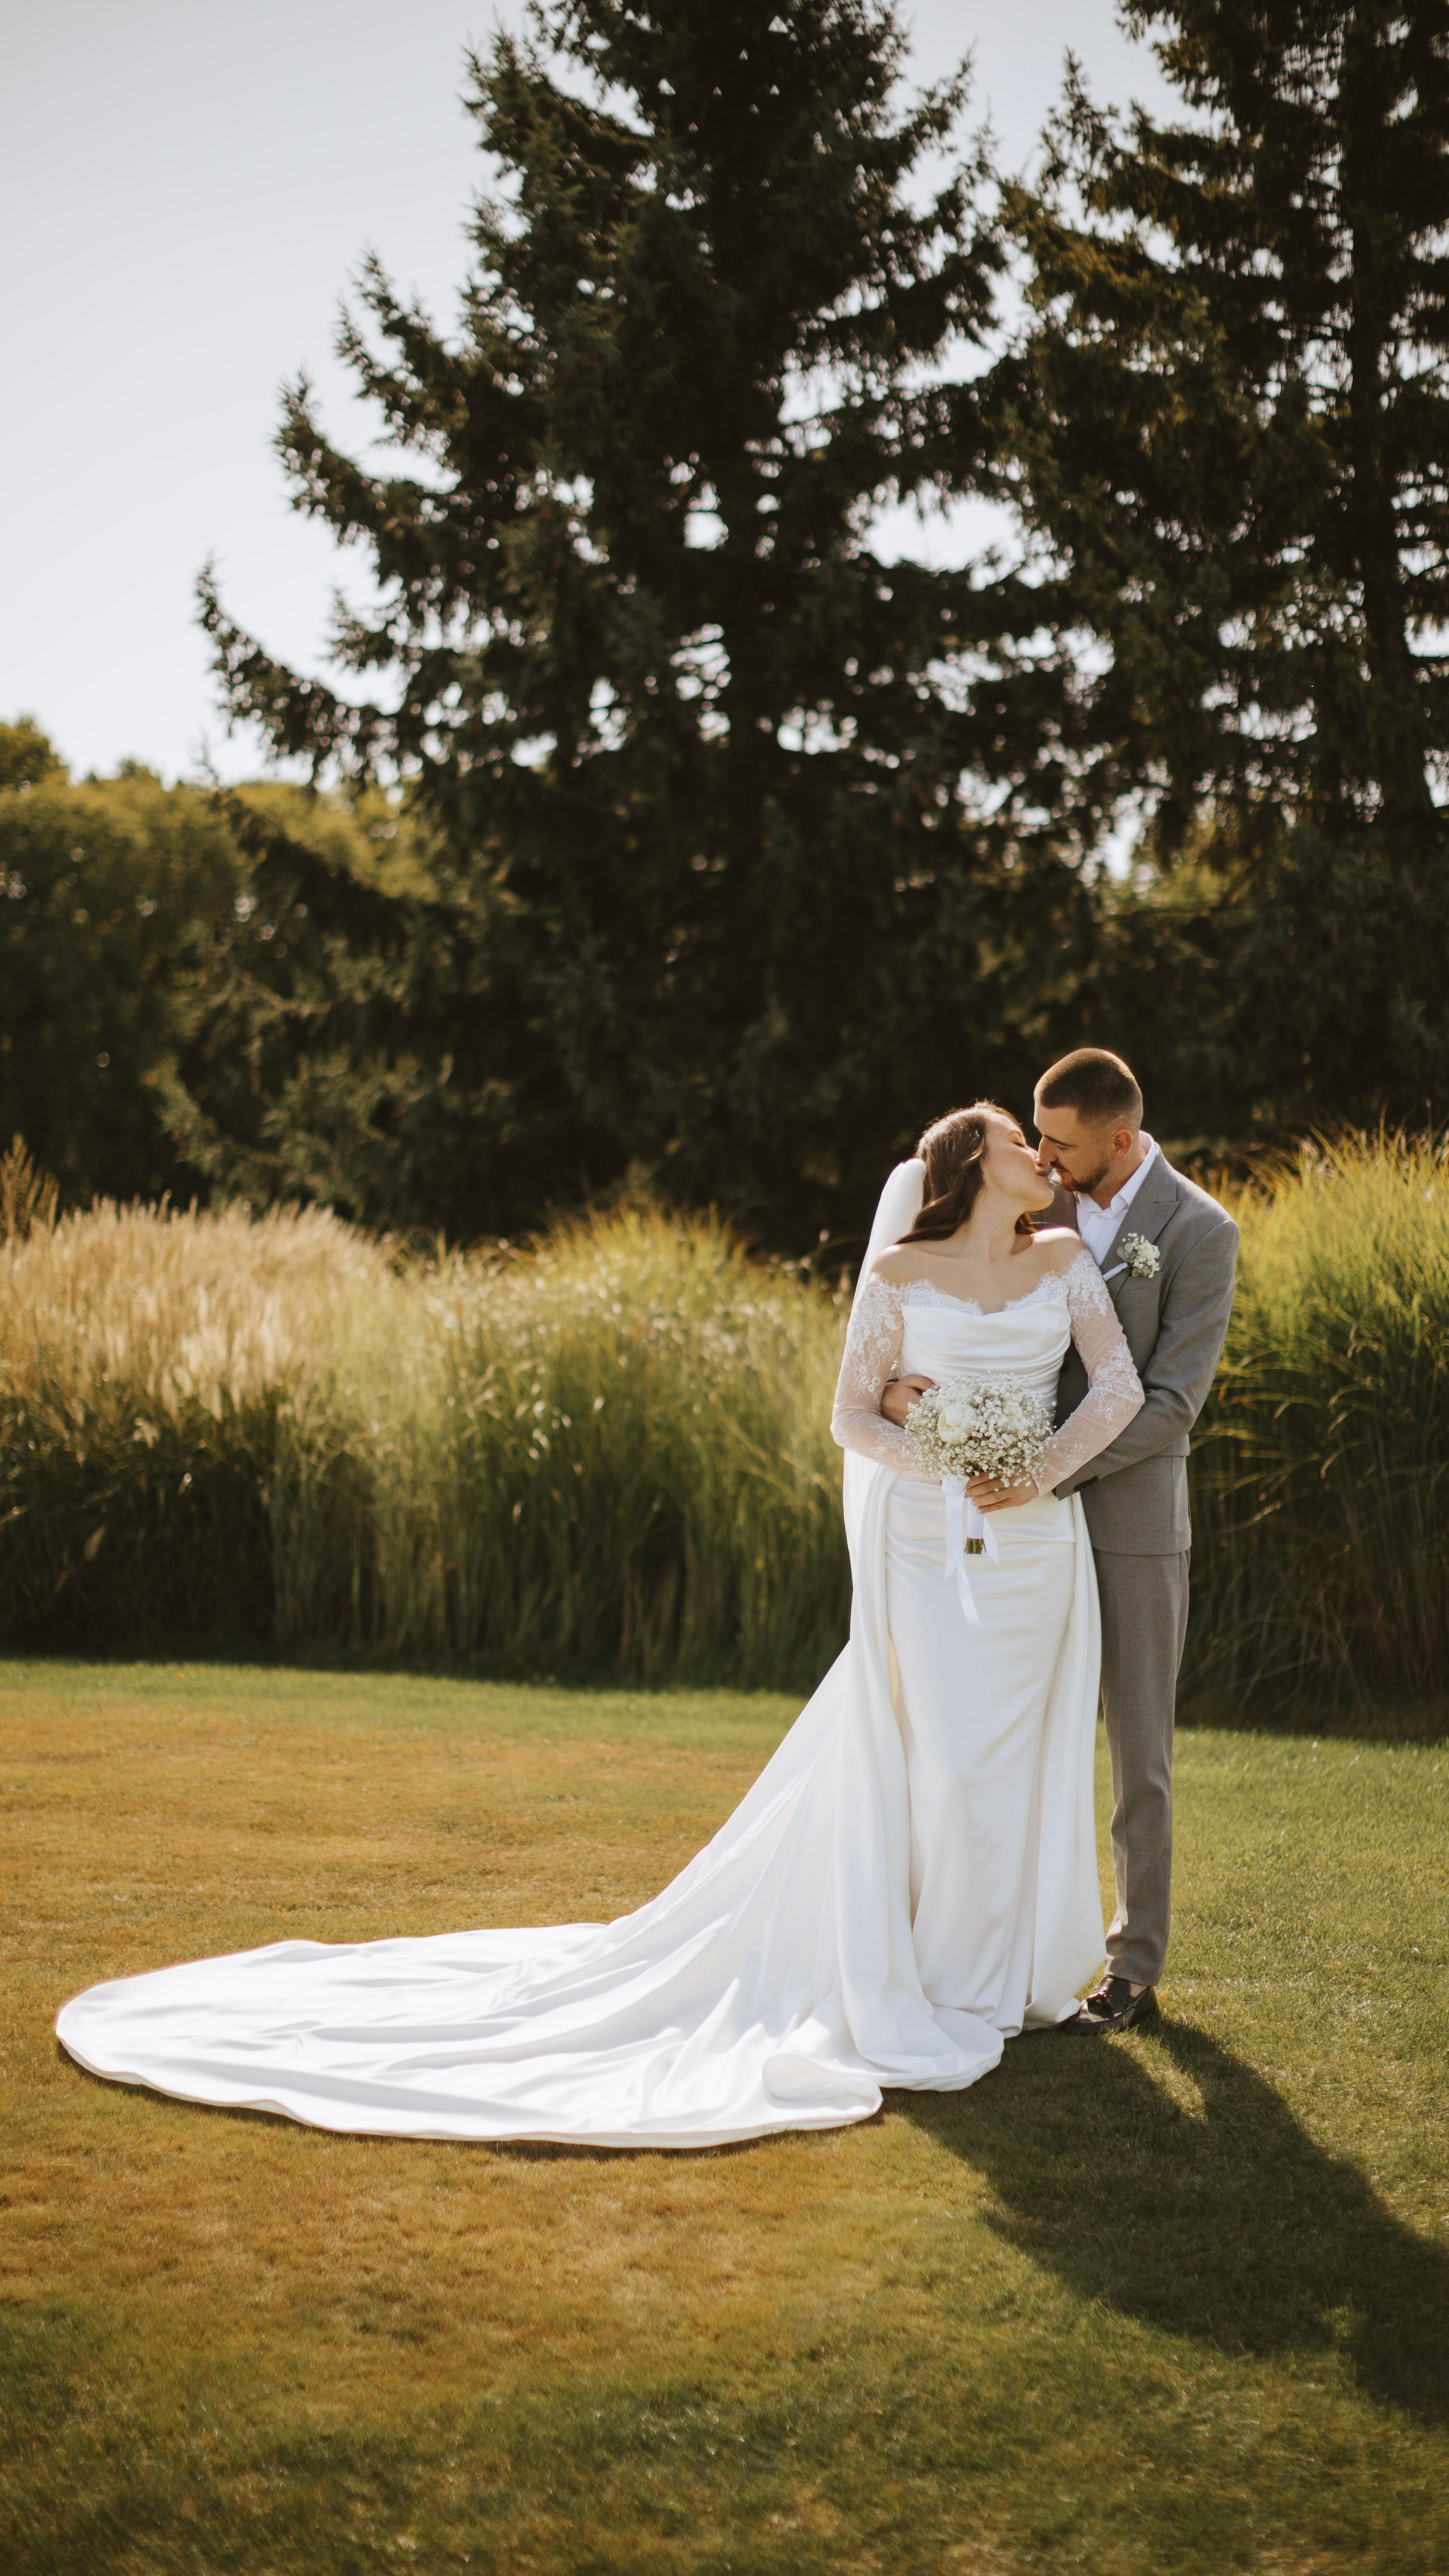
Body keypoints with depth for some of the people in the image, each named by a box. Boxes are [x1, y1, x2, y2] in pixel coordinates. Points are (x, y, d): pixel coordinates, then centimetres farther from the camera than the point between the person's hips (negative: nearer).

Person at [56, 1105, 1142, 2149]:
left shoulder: (1065, 1259, 8)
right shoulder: (900, 1274, 1)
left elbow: (1120, 1386, 0)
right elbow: (854, 1414, 3)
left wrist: (1044, 1471, -14)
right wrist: (941, 1467, -14)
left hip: (1035, 1546, 3)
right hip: (927, 1548, -3)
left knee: (1019, 1759, 6)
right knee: (941, 1765, -7)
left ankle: (1009, 1971, 21)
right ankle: (918, 1988, 5)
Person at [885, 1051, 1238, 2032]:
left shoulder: (1201, 1233, -12)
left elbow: (1171, 1401, -16)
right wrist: (894, 1380, -19)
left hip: (1132, 1518, -4)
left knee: (1138, 1753, 4)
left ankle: (1137, 1967, 13)